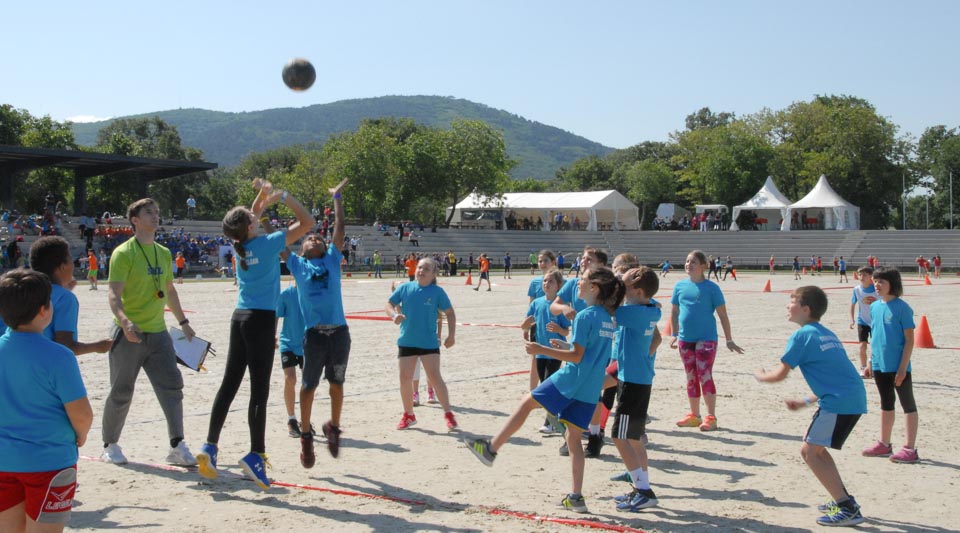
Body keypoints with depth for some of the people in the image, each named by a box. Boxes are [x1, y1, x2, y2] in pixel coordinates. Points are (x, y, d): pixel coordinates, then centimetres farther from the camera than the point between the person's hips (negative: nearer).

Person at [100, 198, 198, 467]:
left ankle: (177, 447, -2)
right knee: (121, 393, 4)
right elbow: (114, 295, -18)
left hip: (158, 333, 6)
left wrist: (183, 322, 25)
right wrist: (125, 322, -34)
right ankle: (110, 445, 22)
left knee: (172, 386, -4)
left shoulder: (163, 253, 12)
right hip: (129, 334, -6)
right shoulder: (123, 253, -9)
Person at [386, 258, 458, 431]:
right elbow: (389, 304, 6)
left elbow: (450, 312, 3)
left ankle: (448, 414, 2)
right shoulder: (405, 288, 1)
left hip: (429, 342, -3)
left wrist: (451, 335, -4)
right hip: (407, 341, 3)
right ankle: (408, 415, 23)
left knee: (435, 377, -8)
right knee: (405, 379, 5)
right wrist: (394, 314, -15)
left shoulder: (437, 292, -4)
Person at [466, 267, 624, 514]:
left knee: (527, 404, 8)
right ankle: (576, 496, 10)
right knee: (574, 438, 12)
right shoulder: (609, 318, 12)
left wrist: (542, 350, -14)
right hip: (591, 391, 8)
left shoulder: (585, 316, -13)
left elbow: (577, 356, -16)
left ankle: (491, 449, 13)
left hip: (570, 380, -8)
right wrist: (567, 346, 21)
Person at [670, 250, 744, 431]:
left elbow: (722, 315, -4)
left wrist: (729, 340, -4)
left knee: (705, 377, -10)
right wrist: (675, 334, 14)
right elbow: (675, 312, 15)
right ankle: (694, 416, 21)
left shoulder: (711, 288, -7)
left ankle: (711, 417, -2)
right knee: (691, 378, 12)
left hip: (706, 339, -5)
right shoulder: (680, 286, 5)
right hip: (685, 340, 5)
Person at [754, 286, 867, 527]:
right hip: (855, 399, 9)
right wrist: (805, 401, 28)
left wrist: (760, 376, 17)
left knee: (809, 451, -3)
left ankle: (848, 509, -6)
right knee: (816, 447, 20)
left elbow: (780, 374, -4)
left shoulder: (802, 336, -6)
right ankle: (843, 500, 22)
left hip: (838, 403, -9)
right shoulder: (827, 335, 21)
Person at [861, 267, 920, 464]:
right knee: (886, 404, 18)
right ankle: (884, 444, 28)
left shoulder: (901, 308, -13)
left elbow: (909, 340, -12)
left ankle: (910, 449, 5)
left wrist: (902, 367, -17)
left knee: (908, 405, 2)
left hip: (898, 367, -7)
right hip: (880, 366, 7)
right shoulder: (874, 307, 7)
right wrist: (871, 362, 14)